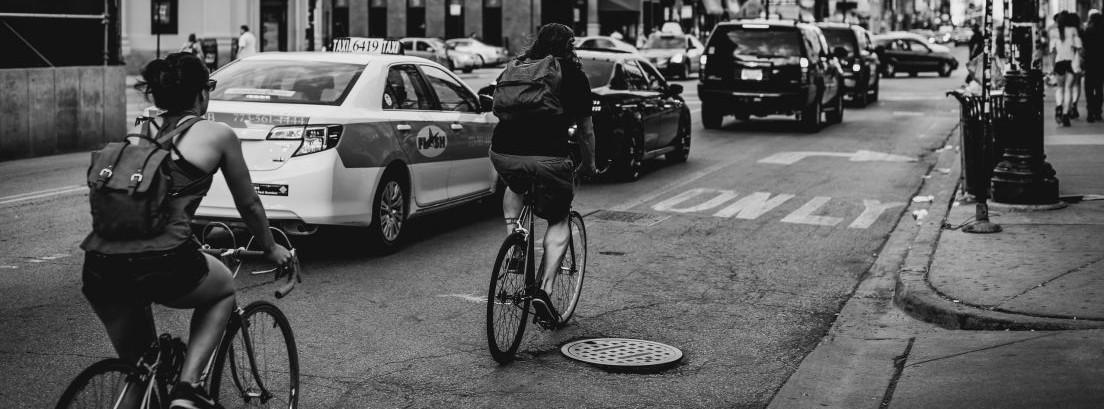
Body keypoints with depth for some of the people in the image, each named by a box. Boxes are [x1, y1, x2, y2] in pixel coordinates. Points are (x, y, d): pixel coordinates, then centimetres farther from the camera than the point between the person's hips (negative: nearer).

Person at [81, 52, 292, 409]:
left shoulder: (141, 132, 21)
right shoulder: (217, 135, 9)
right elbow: (248, 204, 20)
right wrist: (271, 249, 37)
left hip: (98, 267, 5)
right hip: (161, 264, -5)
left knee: (136, 366, 25)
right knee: (223, 291, 29)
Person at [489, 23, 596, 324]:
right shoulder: (572, 74, 13)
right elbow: (586, 130, 19)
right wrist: (589, 163, 36)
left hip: (503, 152, 3)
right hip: (547, 156, -3)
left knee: (514, 187, 37)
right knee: (559, 221, 14)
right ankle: (544, 290, 1)